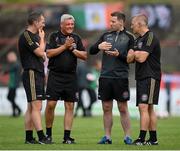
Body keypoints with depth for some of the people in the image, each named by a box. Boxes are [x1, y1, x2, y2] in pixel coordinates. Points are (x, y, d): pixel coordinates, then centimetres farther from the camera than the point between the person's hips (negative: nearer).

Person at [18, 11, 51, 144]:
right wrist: (42, 38, -3)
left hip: (37, 74, 10)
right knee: (36, 106, -14)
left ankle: (29, 137, 10)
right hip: (31, 73, -10)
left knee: (31, 107, 8)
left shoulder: (34, 36, 19)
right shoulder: (26, 36, -11)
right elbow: (40, 52, -16)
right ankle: (41, 137, -19)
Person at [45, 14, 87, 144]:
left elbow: (85, 56, 7)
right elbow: (49, 53, -10)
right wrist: (65, 46, -12)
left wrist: (73, 49, -7)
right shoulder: (54, 36, 2)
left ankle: (67, 136, 4)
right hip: (55, 76, -3)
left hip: (71, 77, 3)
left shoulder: (76, 38, 12)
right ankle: (48, 133, 8)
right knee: (51, 104, -6)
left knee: (70, 106, 1)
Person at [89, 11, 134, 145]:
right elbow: (91, 51, 11)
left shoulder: (129, 37, 2)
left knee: (123, 108, -2)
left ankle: (127, 137, 2)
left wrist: (119, 55, -17)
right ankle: (107, 137, 11)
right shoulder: (106, 35, 12)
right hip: (105, 77, 4)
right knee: (107, 108, 6)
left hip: (121, 77, -4)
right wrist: (98, 47, -10)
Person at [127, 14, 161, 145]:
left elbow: (141, 58, -19)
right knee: (149, 109, 9)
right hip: (141, 78, 10)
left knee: (144, 107, -15)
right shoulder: (139, 40, 19)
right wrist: (134, 54, -7)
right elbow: (129, 59, 16)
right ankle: (153, 139, 11)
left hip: (150, 77, -10)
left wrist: (134, 54, 2)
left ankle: (142, 139, -19)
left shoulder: (150, 37, -11)